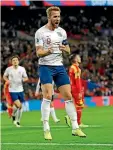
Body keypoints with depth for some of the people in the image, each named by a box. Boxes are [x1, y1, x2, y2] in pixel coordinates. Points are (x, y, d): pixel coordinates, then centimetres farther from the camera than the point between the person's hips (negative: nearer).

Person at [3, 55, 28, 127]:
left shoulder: (22, 69, -2)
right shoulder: (8, 69, -5)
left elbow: (26, 78, 8)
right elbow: (4, 76, 11)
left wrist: (23, 79, -14)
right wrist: (7, 80, -9)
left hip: (20, 90, 3)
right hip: (12, 90, -3)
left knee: (20, 106, 7)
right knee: (18, 105, -18)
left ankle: (18, 121, 24)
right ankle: (13, 115, 13)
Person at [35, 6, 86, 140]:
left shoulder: (62, 32, 9)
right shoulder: (40, 32, -6)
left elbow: (68, 50, 14)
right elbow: (38, 53, -10)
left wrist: (64, 49, -10)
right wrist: (47, 51, -32)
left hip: (59, 67, 5)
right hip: (45, 67, -5)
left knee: (68, 96, 3)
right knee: (47, 96, -15)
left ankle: (75, 128, 9)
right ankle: (46, 130, -10)